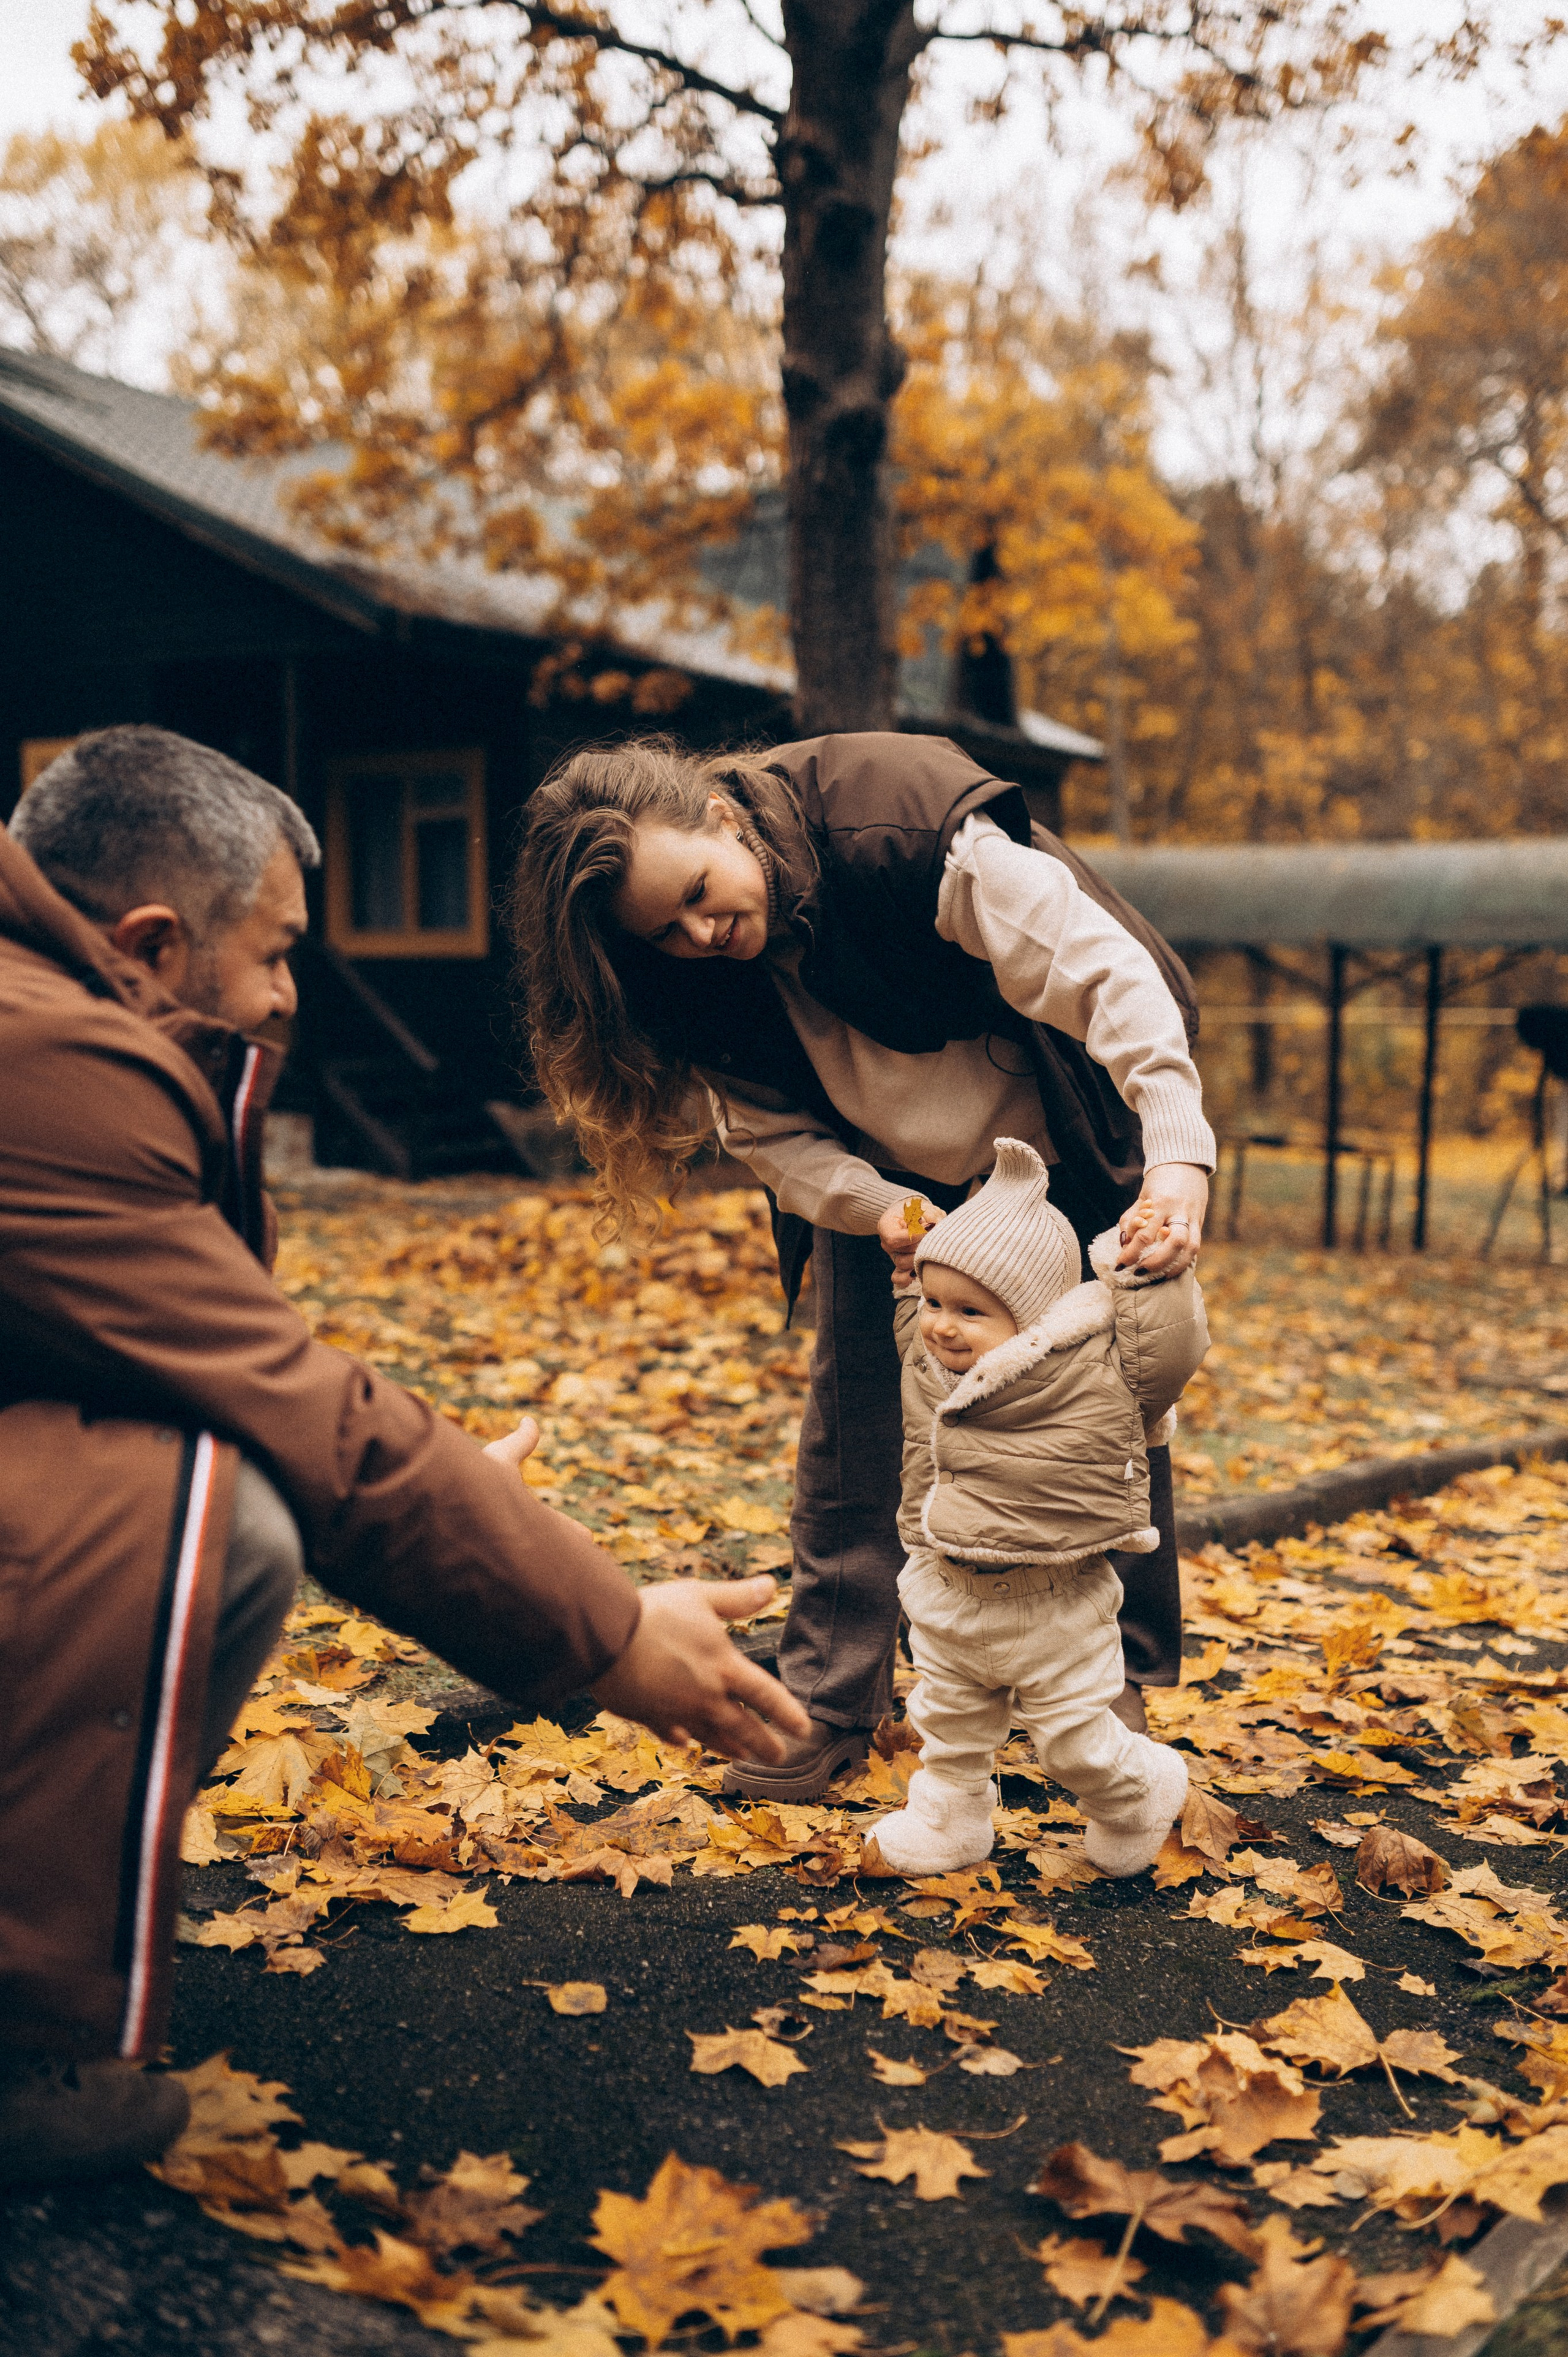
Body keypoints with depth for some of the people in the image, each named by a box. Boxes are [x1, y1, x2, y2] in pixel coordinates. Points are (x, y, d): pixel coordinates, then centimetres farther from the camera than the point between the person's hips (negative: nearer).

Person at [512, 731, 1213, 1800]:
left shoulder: (907, 820, -35)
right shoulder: (698, 979, -18)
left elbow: (1103, 971, -38)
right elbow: (773, 1128, -11)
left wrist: (1179, 1152, -49)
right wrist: (877, 1209, -31)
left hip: (1065, 1154, -3)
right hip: (885, 1179, 4)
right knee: (850, 1424, -1)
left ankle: (1125, 1687, 17)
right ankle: (830, 1702, 11)